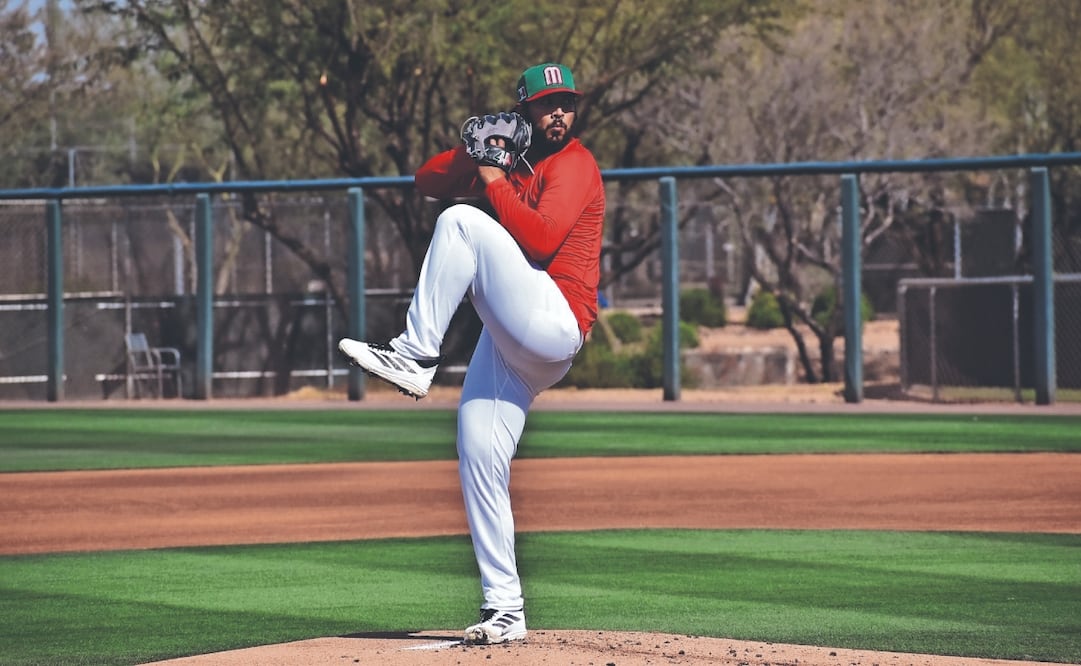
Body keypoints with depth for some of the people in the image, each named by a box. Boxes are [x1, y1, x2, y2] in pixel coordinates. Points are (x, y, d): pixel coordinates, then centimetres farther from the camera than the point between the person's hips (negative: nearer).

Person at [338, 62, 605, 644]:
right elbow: (429, 182, 17)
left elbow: (541, 240, -19)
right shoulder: (513, 161, 21)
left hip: (554, 324, -8)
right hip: (512, 343, 8)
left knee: (462, 222, -21)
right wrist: (473, 155, -1)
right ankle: (504, 609, 6)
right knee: (478, 459, 3)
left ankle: (415, 357, -23)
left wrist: (494, 183, -9)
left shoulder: (573, 164, -3)